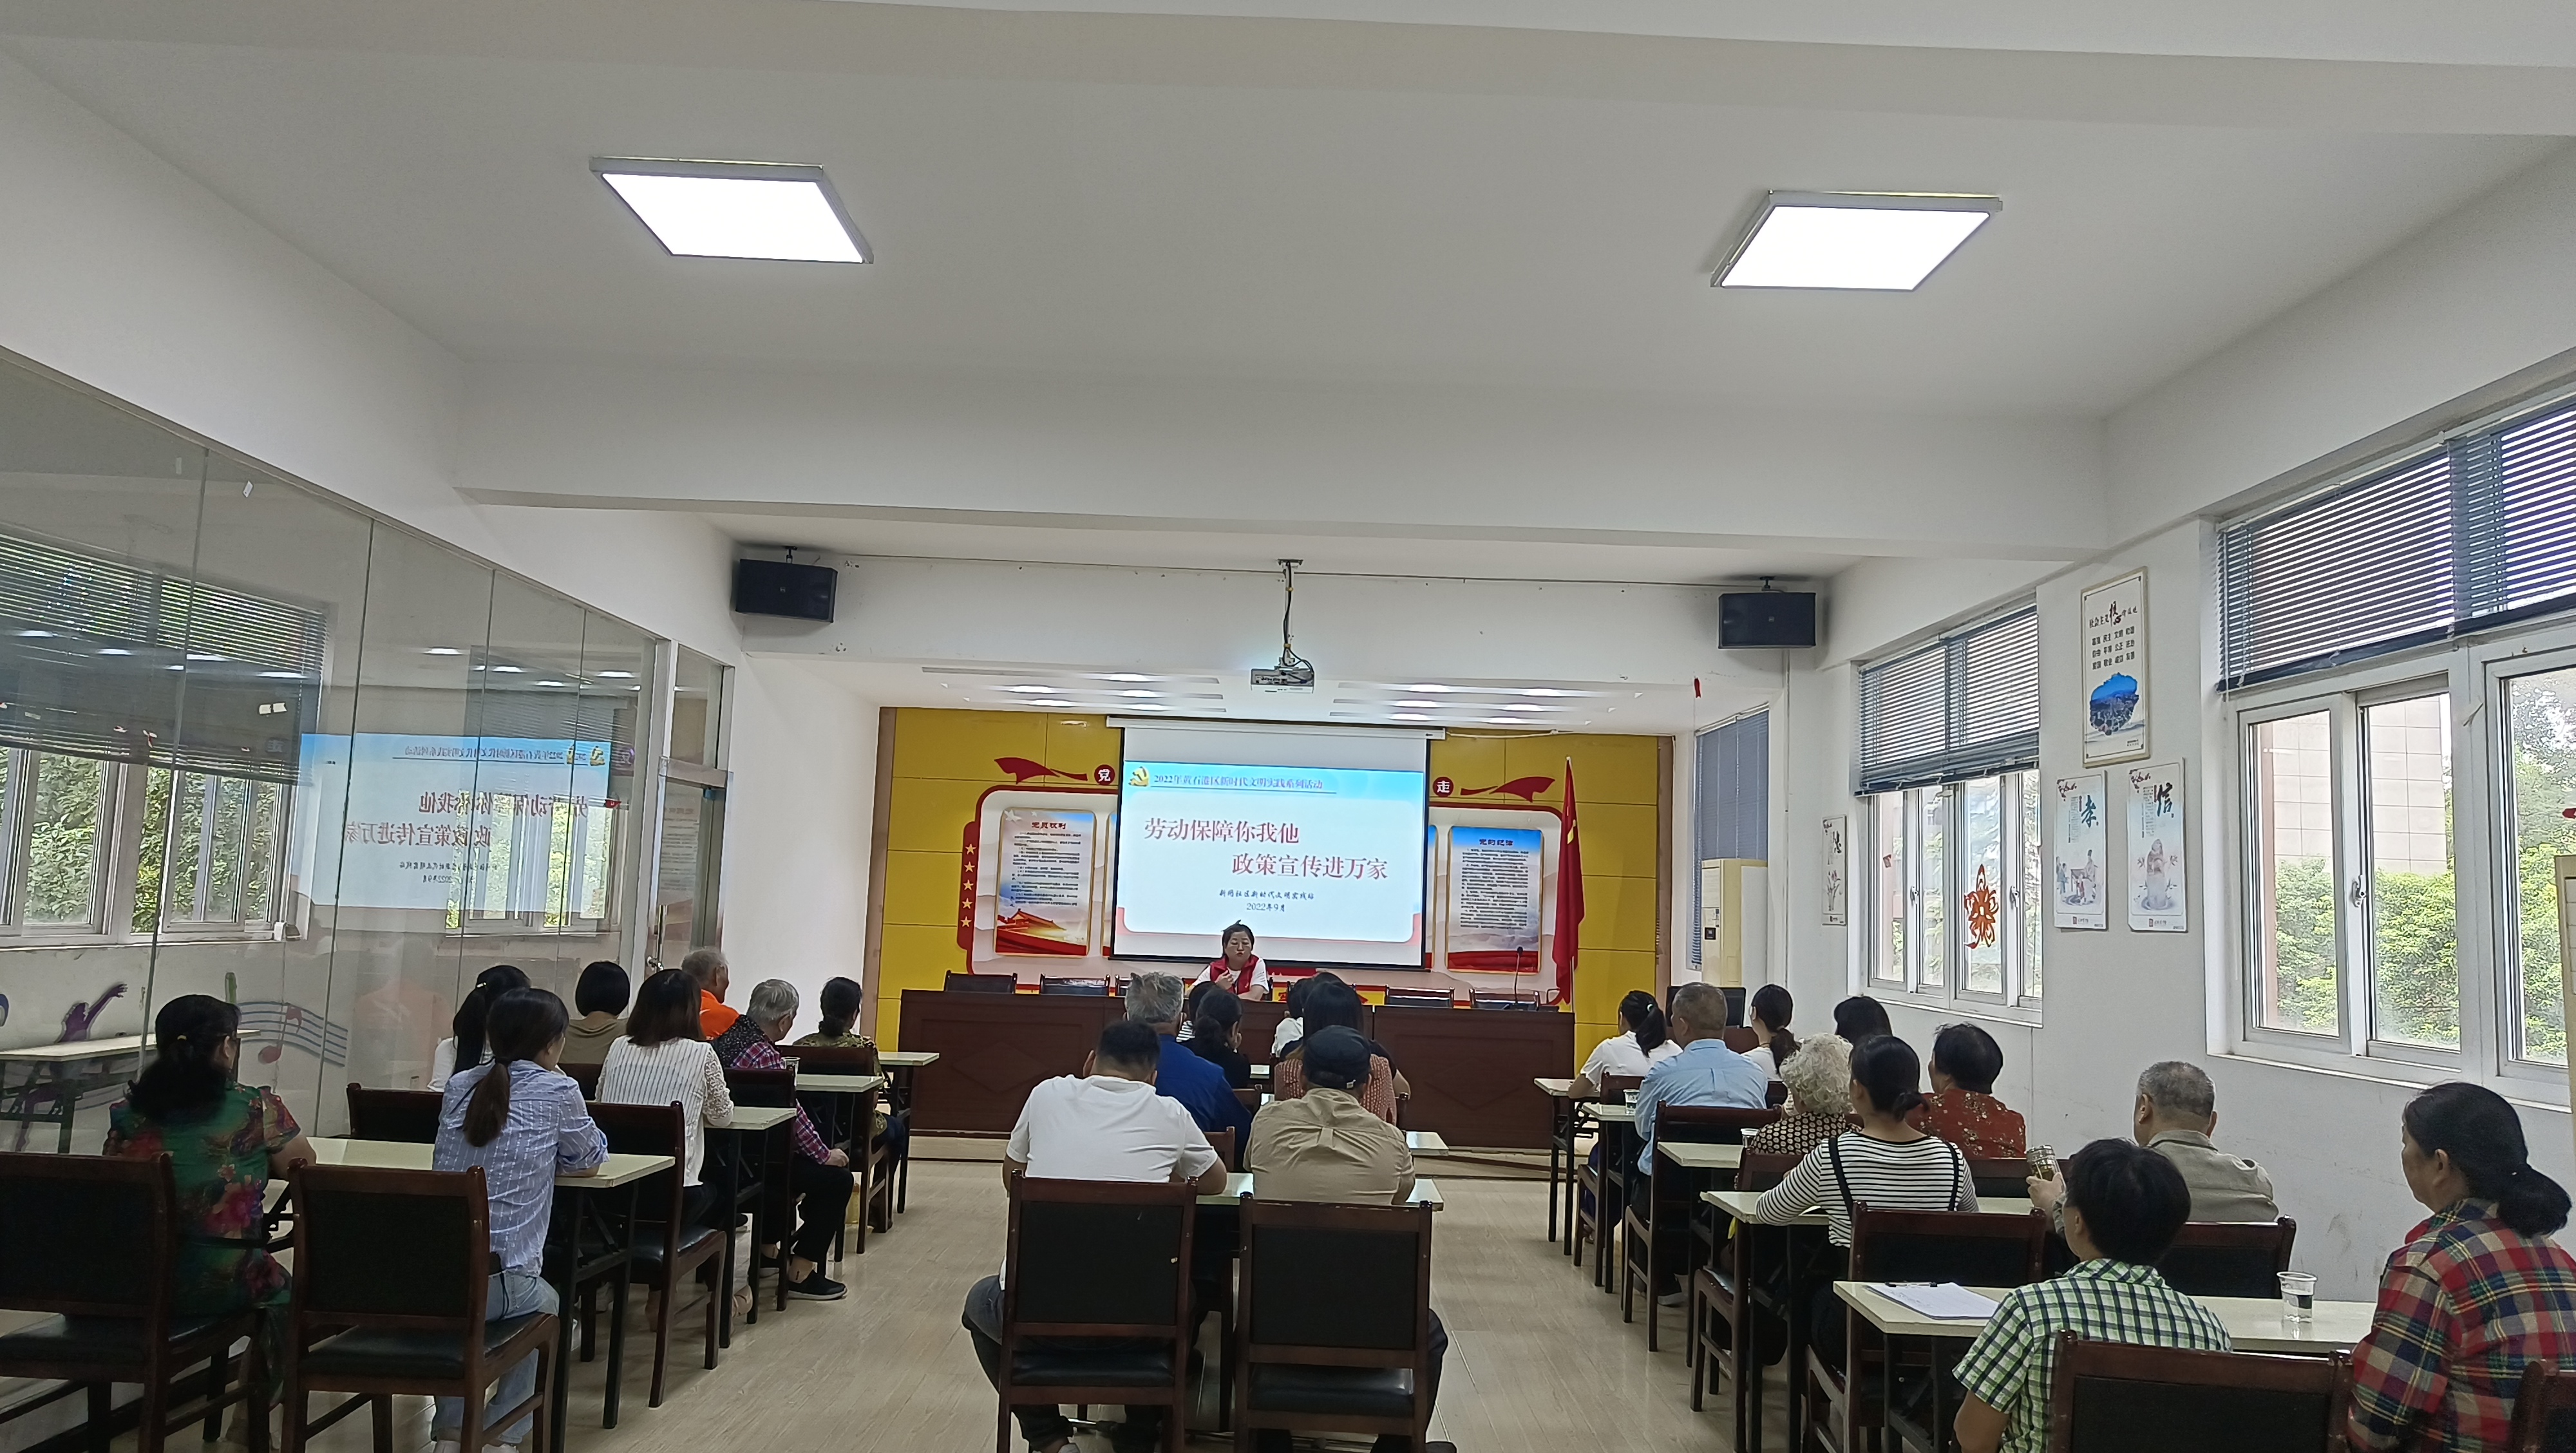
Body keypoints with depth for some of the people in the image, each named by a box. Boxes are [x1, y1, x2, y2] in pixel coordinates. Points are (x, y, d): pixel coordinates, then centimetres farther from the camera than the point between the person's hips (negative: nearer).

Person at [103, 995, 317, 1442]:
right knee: (285, 1287, 30)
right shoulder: (256, 1107, -13)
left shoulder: (128, 1115, -5)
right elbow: (302, 1164, 2)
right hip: (226, 1287, -3)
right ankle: (247, 1425, 32)